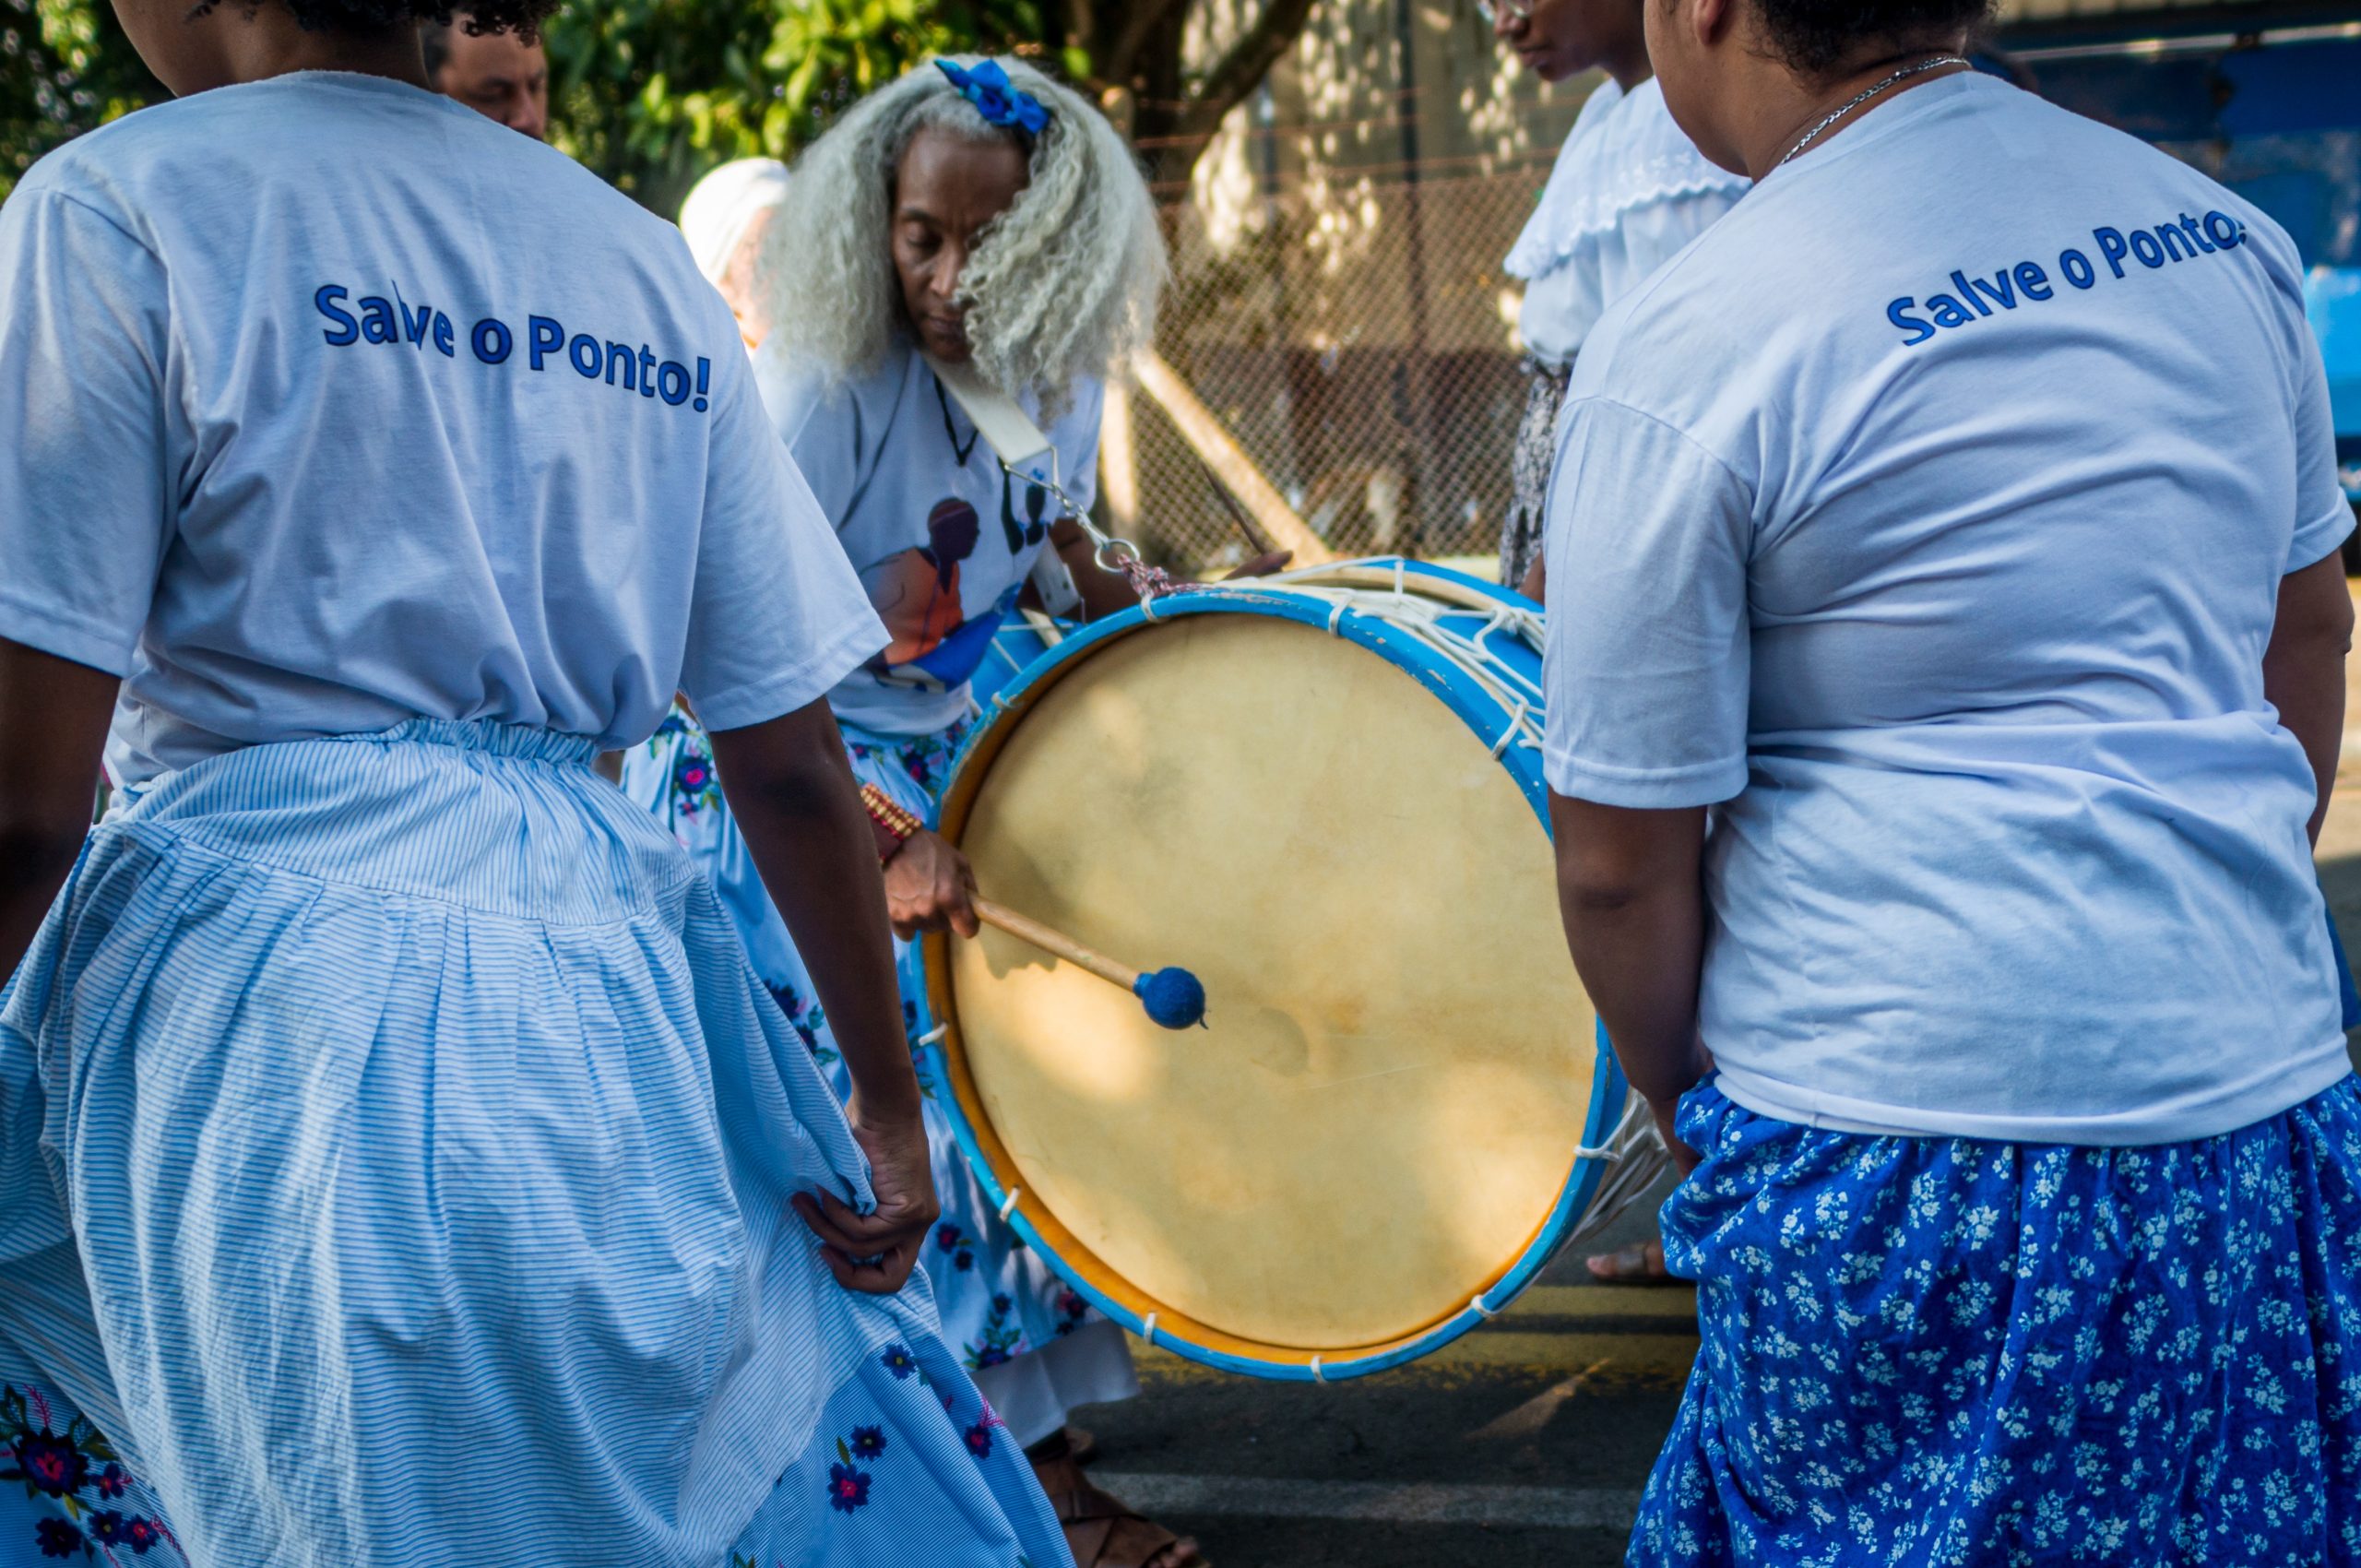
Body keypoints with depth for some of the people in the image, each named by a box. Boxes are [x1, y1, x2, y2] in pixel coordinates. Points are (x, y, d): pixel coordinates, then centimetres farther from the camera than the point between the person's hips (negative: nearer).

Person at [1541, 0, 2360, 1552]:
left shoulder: (1689, 347, -13)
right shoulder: (2220, 230, 5)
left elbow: (1620, 859, -8)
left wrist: (1690, 1102, 9)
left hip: (1914, 1156, -6)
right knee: (2232, 1528, 19)